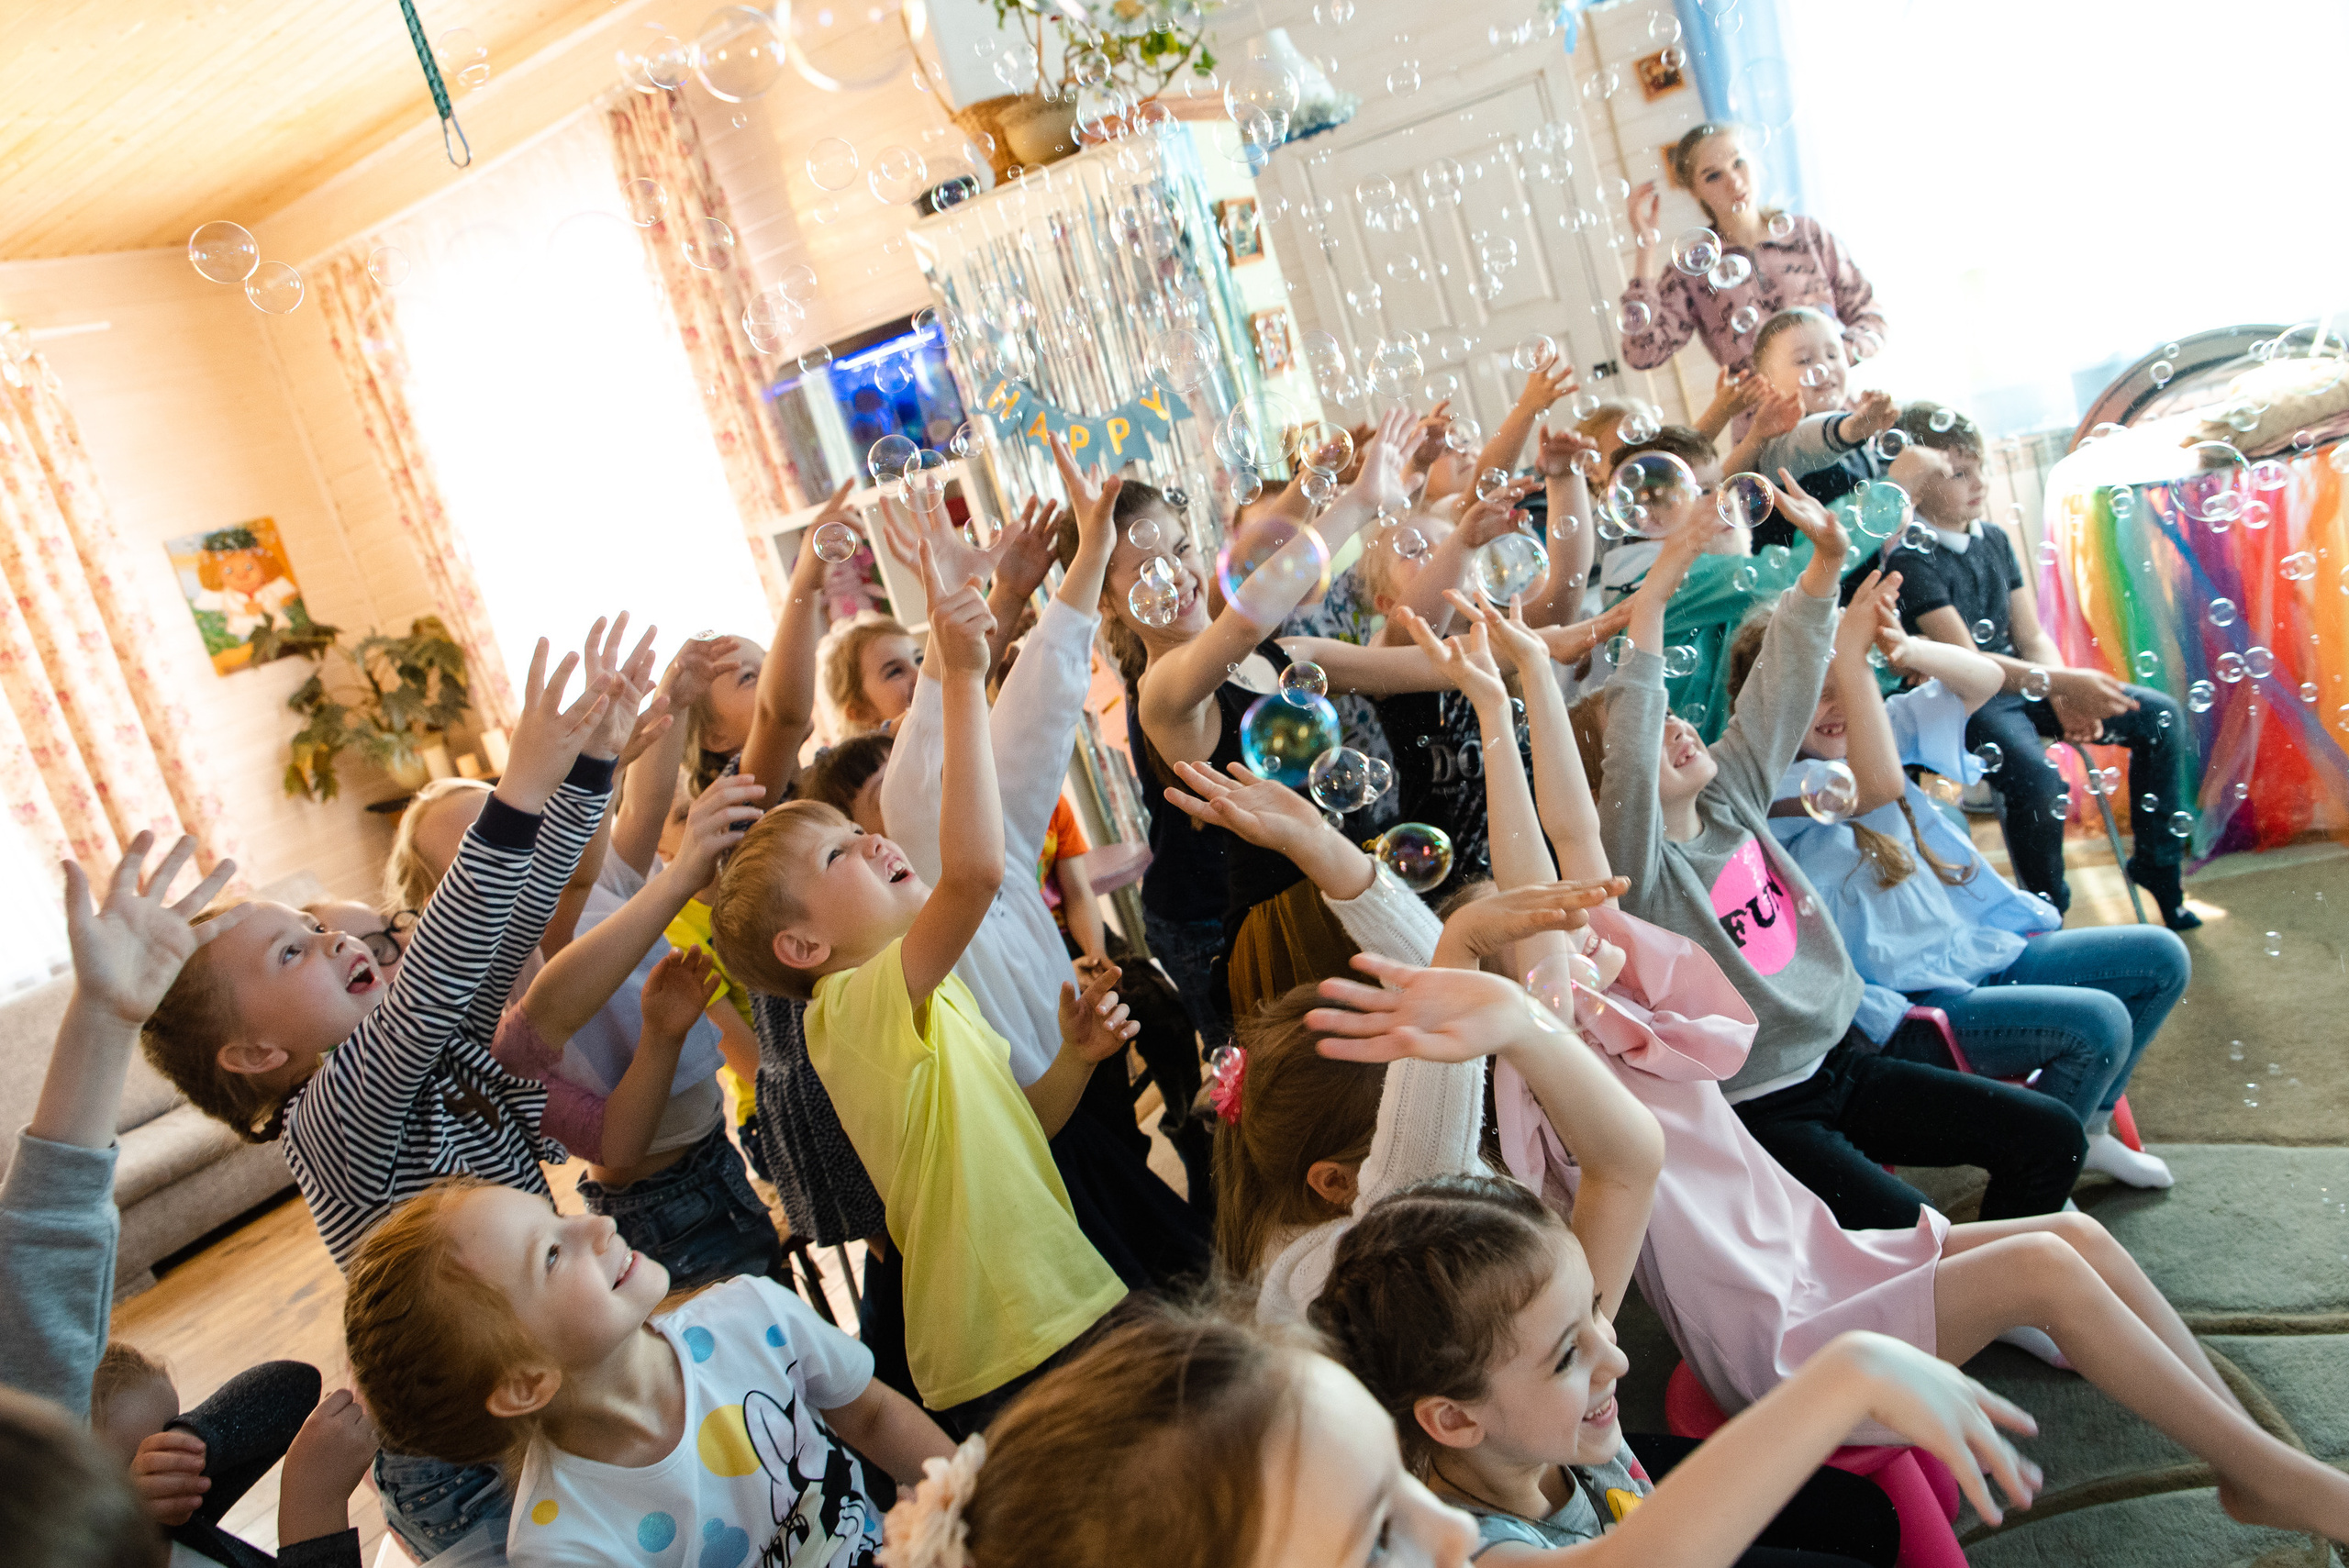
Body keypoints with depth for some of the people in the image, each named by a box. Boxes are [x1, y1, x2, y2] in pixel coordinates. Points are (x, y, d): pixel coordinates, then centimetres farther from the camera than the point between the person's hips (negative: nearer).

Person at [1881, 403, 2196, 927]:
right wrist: (2063, 683, -30)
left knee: (2162, 716, 1)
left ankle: (2156, 863, 16)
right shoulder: (1910, 560, -16)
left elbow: (2032, 637, 8)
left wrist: (2064, 694, -11)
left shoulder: (1995, 540, 9)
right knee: (2036, 778, -34)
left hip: (2028, 685, 8)